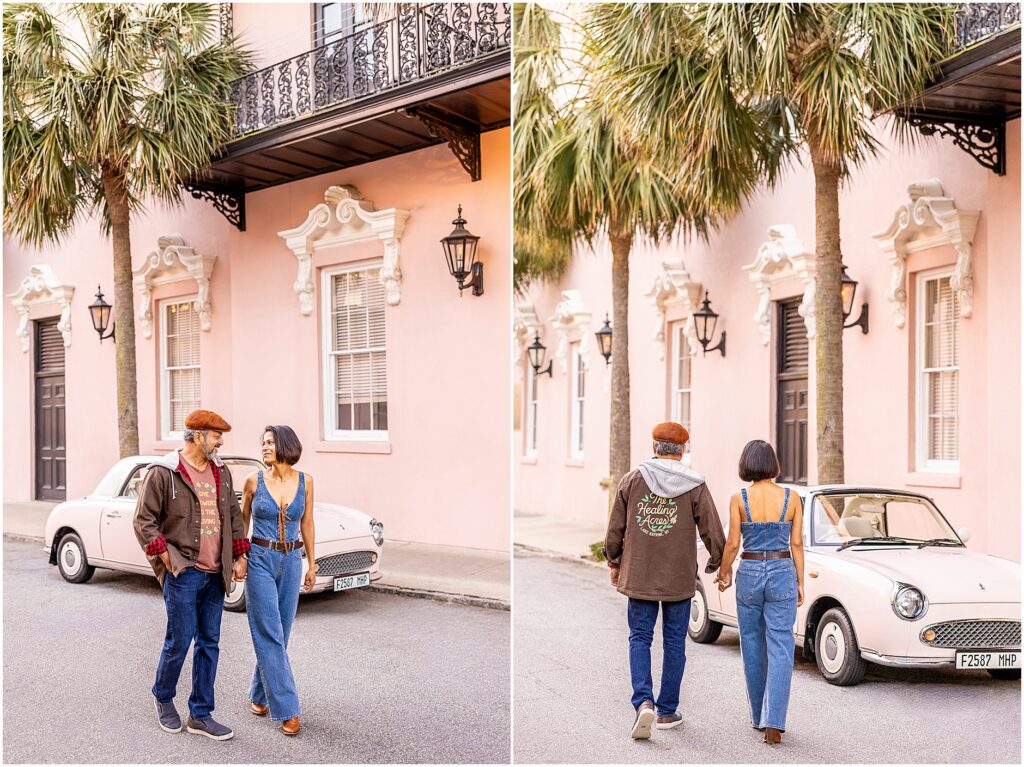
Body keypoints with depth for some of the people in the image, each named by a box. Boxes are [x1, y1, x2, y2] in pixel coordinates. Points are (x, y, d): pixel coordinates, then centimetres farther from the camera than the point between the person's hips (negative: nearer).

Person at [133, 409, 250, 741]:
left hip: (214, 574, 6)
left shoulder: (221, 472, 10)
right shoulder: (163, 473, -9)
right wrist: (167, 559, -11)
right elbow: (144, 521, -8)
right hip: (182, 573, -6)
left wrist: (239, 557, 11)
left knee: (209, 643, 8)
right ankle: (163, 698, 27)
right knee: (180, 640, 0)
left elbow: (233, 514, 18)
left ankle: (201, 715, 18)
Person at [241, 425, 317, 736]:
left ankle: (259, 694, 28)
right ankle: (286, 708, -3)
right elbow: (243, 521, 6)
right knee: (270, 634, -6)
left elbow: (307, 524, 8)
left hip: (291, 561, 3)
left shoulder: (304, 481, 1)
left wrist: (312, 564, 9)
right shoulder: (254, 480, -4)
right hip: (260, 561, -3)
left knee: (279, 633, 10)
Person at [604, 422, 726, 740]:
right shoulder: (694, 485, -5)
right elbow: (713, 532, -4)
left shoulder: (632, 479, -1)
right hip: (679, 577, -1)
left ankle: (643, 702, -10)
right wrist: (716, 563, 14)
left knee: (639, 639, 9)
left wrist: (614, 562, 17)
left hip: (639, 574, 1)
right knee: (674, 642, 11)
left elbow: (615, 528, 3)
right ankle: (667, 711, 17)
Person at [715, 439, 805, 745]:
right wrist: (800, 583, 7)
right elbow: (797, 544, -1)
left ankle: (759, 716, 25)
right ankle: (773, 723, -10)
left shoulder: (738, 499, -7)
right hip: (782, 574, 0)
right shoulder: (792, 497, -3)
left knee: (753, 646, 15)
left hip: (749, 574, 0)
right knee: (779, 649, 0)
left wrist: (724, 573, 11)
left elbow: (732, 544, -6)